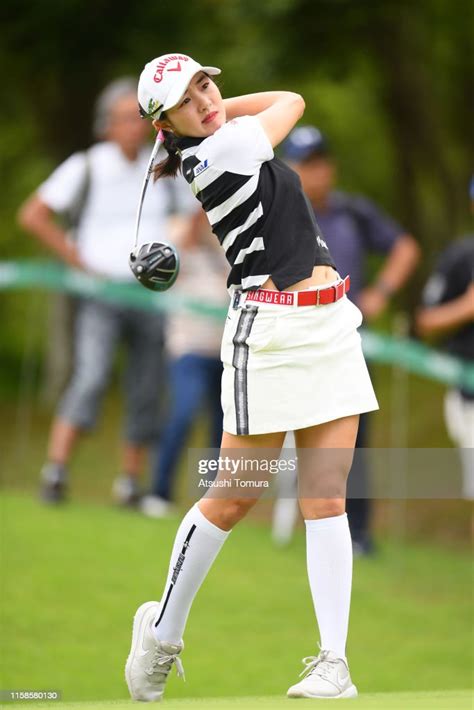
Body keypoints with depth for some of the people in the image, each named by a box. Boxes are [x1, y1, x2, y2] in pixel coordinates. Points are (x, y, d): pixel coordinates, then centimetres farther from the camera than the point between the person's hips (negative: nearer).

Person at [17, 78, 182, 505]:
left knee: (147, 393, 3)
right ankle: (56, 472, -22)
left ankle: (130, 482, 13)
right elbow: (33, 215, -2)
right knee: (91, 377, -21)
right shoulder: (86, 168, -2)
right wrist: (79, 260, -6)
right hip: (102, 293, -4)